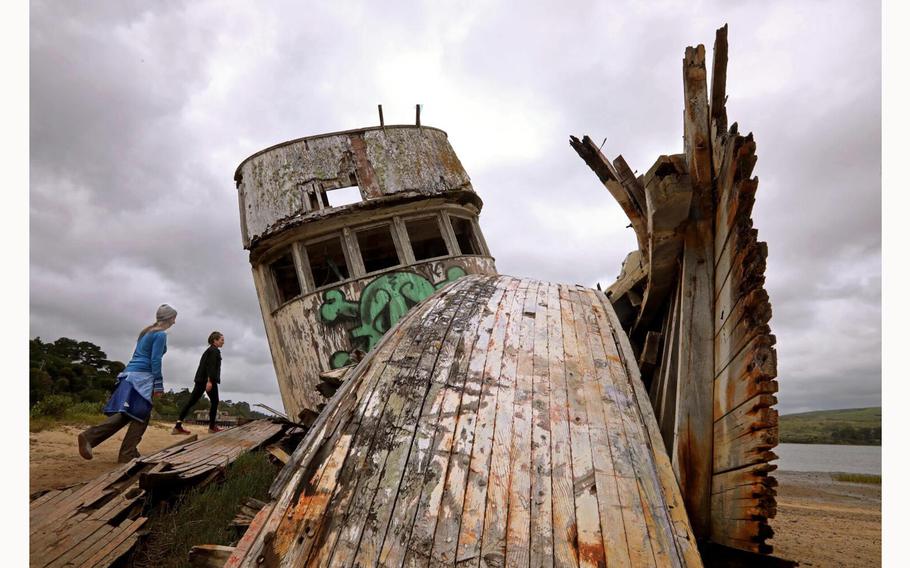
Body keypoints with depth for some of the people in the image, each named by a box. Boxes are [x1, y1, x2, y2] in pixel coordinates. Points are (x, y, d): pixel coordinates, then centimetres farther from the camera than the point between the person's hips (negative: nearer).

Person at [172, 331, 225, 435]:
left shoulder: (208, 350, 23)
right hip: (208, 380, -9)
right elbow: (211, 366, -19)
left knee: (191, 401, 4)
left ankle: (178, 426, -1)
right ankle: (212, 426, 9)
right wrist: (210, 381, -25)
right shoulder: (215, 351, -7)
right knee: (214, 402, 4)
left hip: (201, 379, 9)